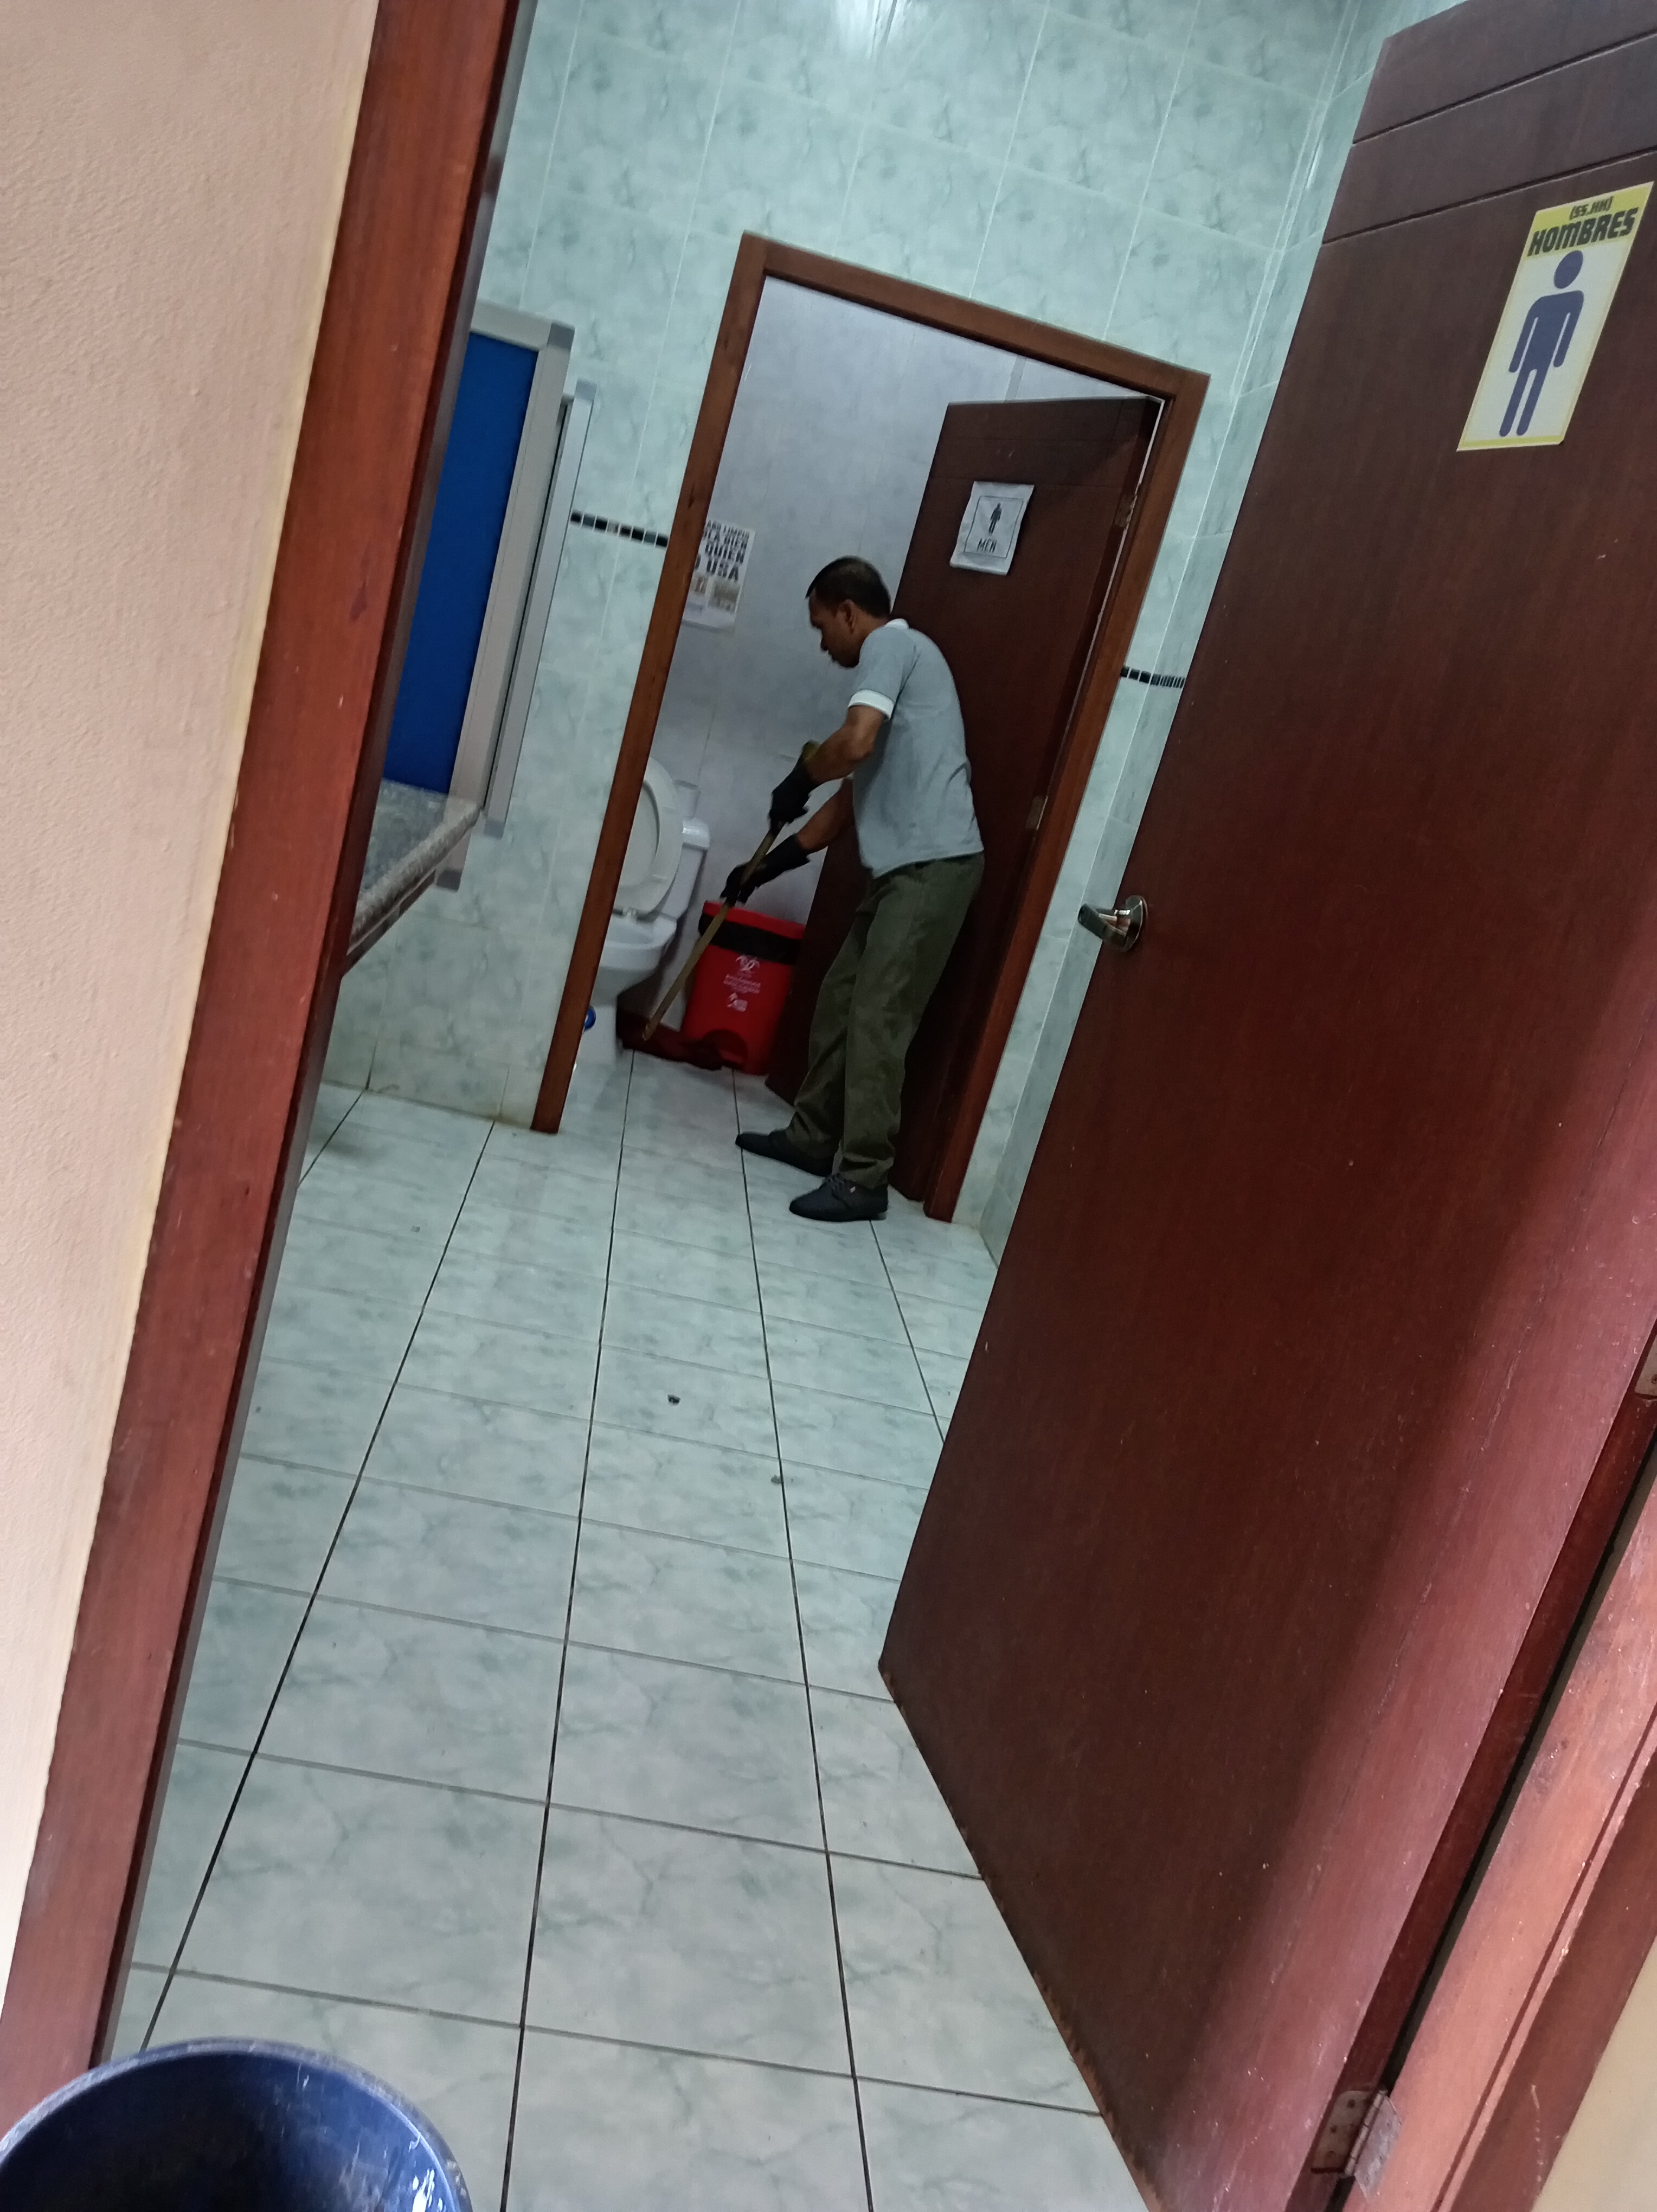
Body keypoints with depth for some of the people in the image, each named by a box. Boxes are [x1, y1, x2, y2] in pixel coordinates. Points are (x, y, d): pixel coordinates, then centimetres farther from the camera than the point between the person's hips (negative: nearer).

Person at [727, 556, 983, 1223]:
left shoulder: (891, 645, -4)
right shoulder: (894, 660, 26)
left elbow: (855, 742, -22)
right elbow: (856, 794, 26)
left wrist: (798, 780, -1)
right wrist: (772, 865, 24)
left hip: (933, 864, -10)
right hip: (907, 866, 10)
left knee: (878, 1020, -9)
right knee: (840, 999, 15)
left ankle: (863, 1179, -4)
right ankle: (812, 1137, 27)